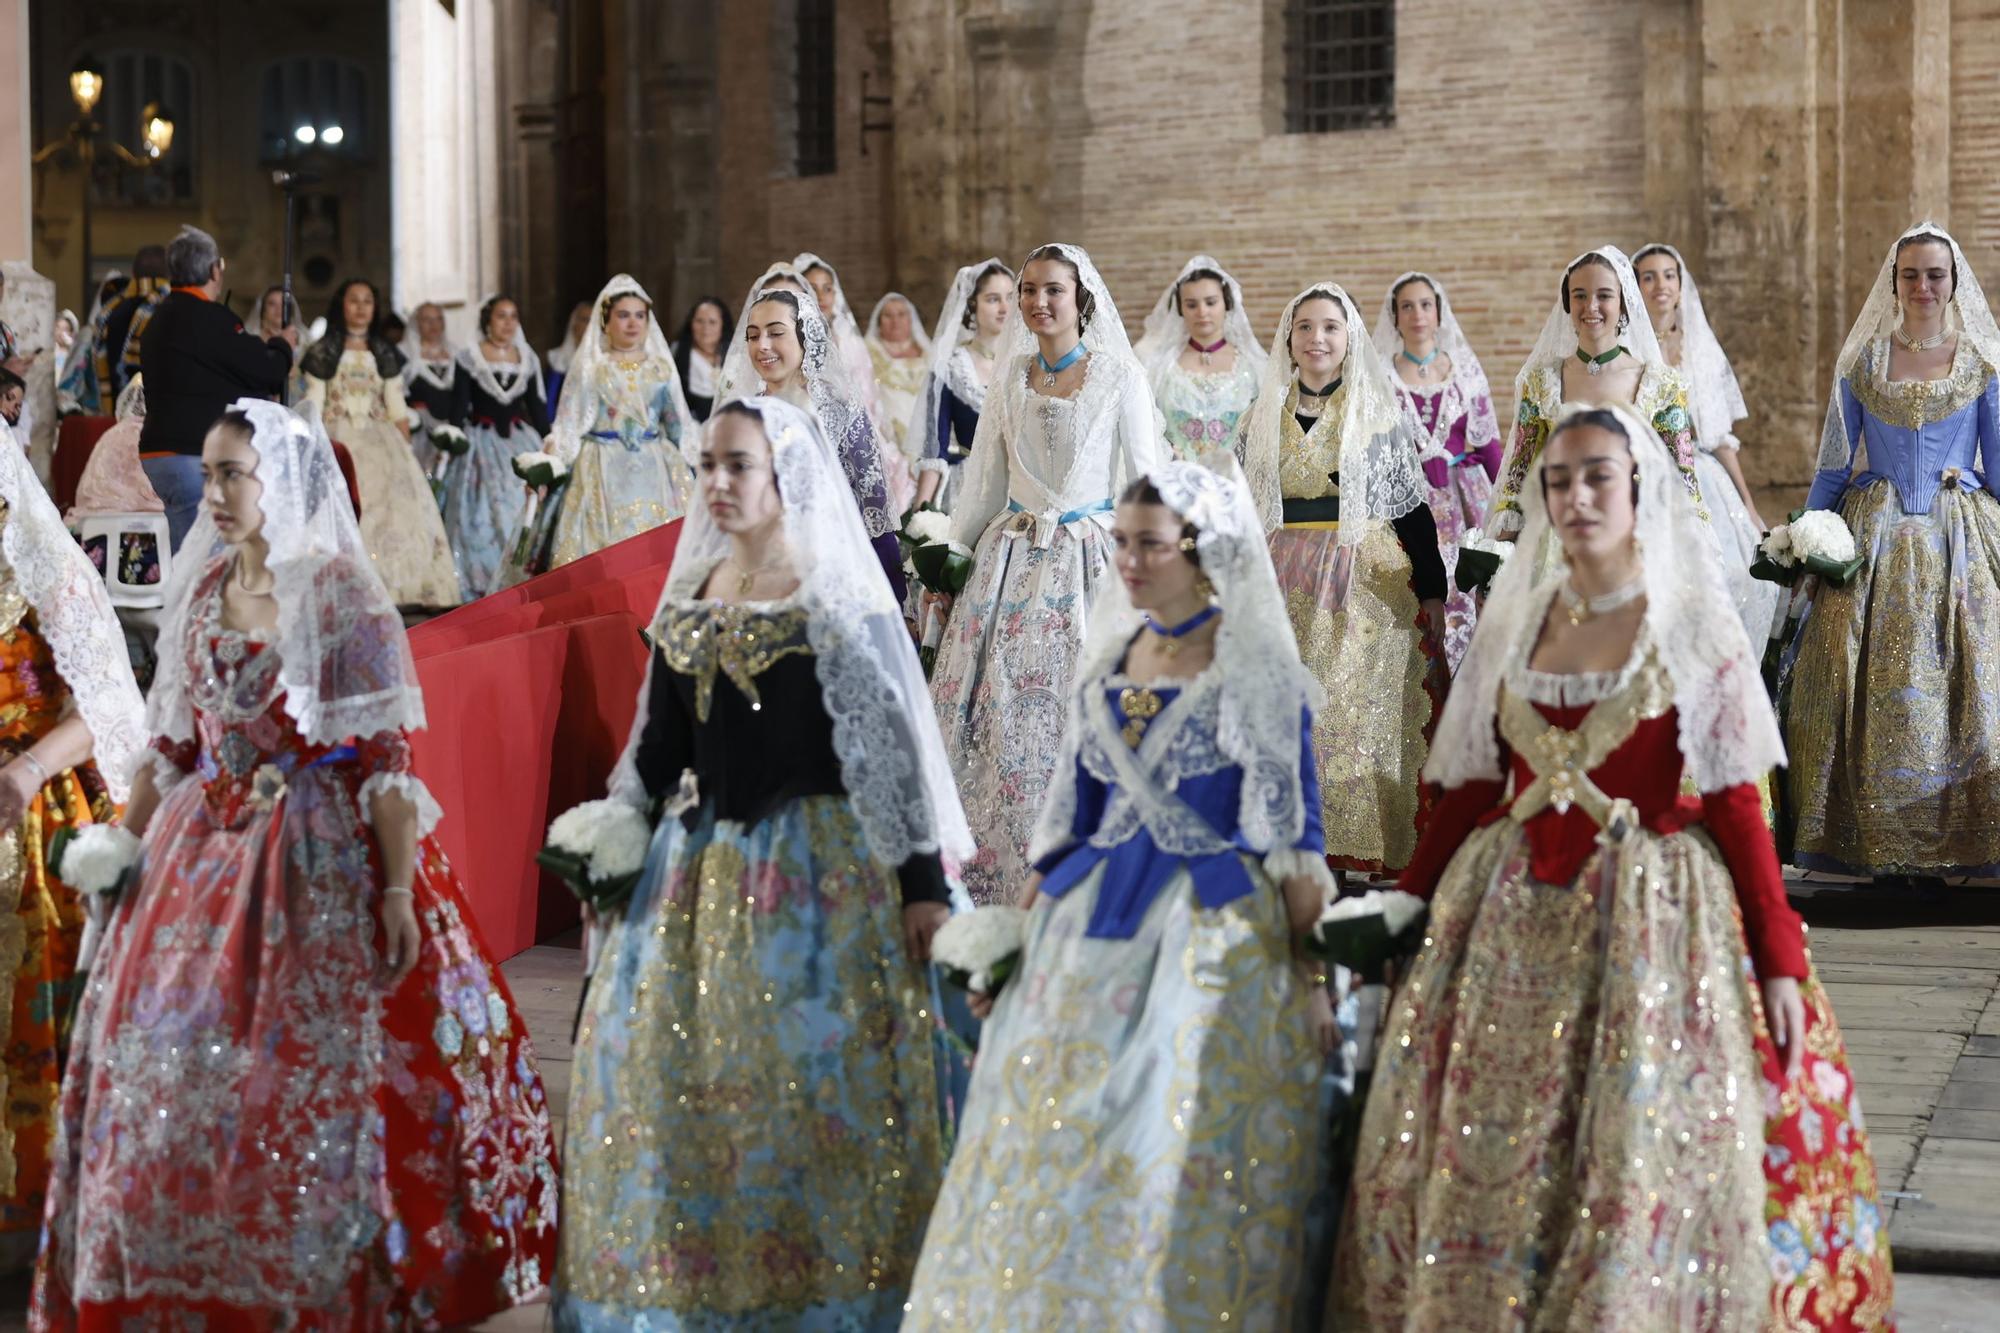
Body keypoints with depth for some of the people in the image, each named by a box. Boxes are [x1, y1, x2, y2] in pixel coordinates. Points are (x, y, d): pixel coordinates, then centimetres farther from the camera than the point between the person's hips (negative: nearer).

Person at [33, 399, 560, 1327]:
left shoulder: (340, 594, -9)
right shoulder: (202, 590, 7)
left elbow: (386, 758, -12)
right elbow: (171, 744, 14)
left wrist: (399, 888, -17)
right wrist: (122, 852, 13)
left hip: (323, 862, -6)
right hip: (206, 856, 6)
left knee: (319, 1071, -1)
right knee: (176, 1071, 7)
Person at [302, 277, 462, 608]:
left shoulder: (385, 354, 13)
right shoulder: (323, 353, 6)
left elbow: (397, 408, 11)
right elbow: (313, 407, 3)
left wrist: (405, 450, 2)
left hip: (381, 442, 2)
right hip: (339, 441, -2)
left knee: (392, 509, -10)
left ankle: (392, 588, -7)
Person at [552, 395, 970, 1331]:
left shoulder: (837, 599, -6)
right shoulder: (688, 600, 10)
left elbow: (891, 749, -9)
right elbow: (657, 745, 16)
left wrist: (922, 881, -12)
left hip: (816, 866, -6)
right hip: (698, 865, 6)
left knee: (808, 1075, -4)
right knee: (656, 1071, 6)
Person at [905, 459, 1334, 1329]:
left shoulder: (1258, 671, -6)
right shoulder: (1107, 663, 11)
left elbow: (1294, 835, -7)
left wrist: (1313, 978, -10)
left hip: (1215, 930, -6)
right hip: (1093, 928, 6)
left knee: (1175, 1150, -5)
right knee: (1051, 1141, 6)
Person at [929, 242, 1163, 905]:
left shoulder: (1120, 376, -1)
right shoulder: (1009, 378, 11)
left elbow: (1144, 481, -2)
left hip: (1087, 558, -4)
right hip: (1011, 555, 4)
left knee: (1073, 707, -6)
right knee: (998, 710, 0)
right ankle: (994, 869, 9)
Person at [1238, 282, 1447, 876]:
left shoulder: (1380, 410, 1)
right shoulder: (1264, 416, 11)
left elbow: (1412, 504, -1)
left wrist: (1433, 594, -6)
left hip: (1368, 583, -3)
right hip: (1287, 589, 3)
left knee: (1364, 710, -5)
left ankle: (1368, 852, 1)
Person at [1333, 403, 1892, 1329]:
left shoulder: (1694, 627, -2)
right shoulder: (1514, 620, 8)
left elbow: (1734, 804, -5)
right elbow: (1470, 787, 12)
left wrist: (1780, 960, -10)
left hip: (1652, 915, -3)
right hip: (1512, 917, 4)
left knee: (1646, 1159, -2)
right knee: (1480, 1158, 5)